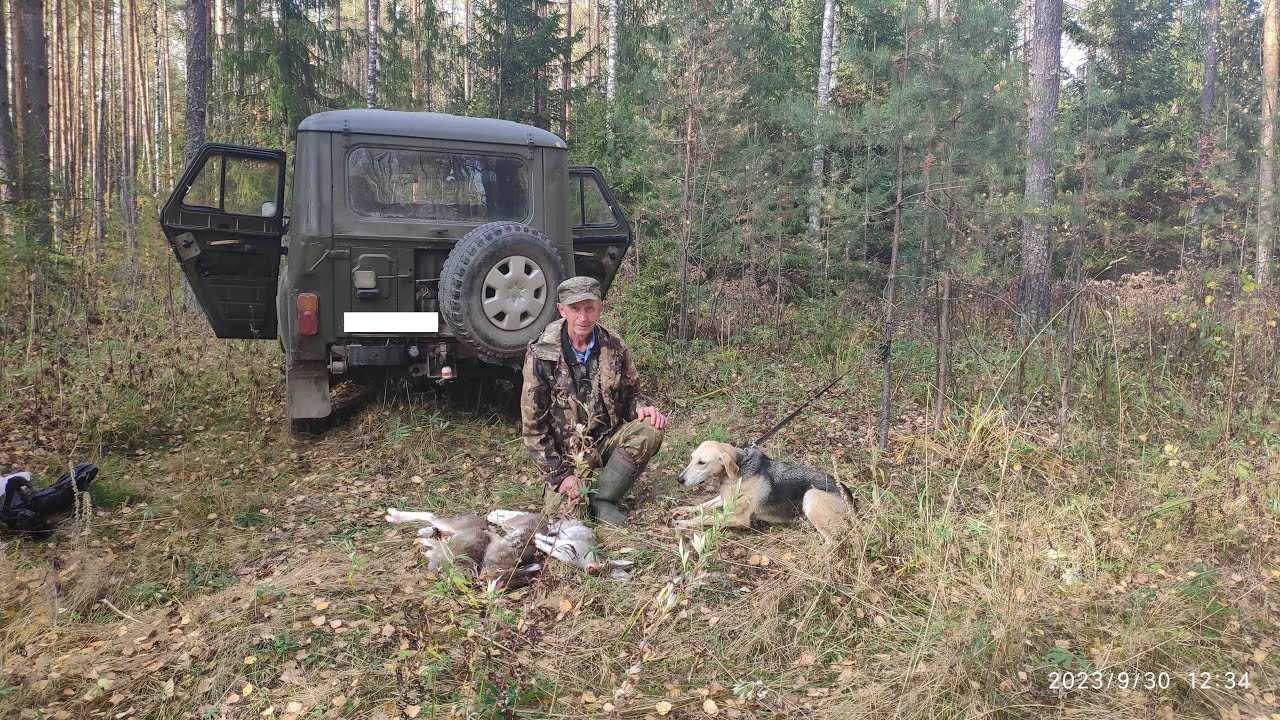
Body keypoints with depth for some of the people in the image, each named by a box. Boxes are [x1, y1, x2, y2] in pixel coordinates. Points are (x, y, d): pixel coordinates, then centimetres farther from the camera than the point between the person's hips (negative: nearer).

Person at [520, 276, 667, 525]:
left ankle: (602, 500, -13)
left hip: (607, 439, 3)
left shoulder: (613, 346, -3)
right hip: (565, 451, -3)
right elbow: (533, 425, -10)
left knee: (649, 431, -24)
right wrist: (559, 474, -15)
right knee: (563, 511, -24)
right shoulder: (541, 355, -13)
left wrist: (643, 408, -15)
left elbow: (630, 393, 11)